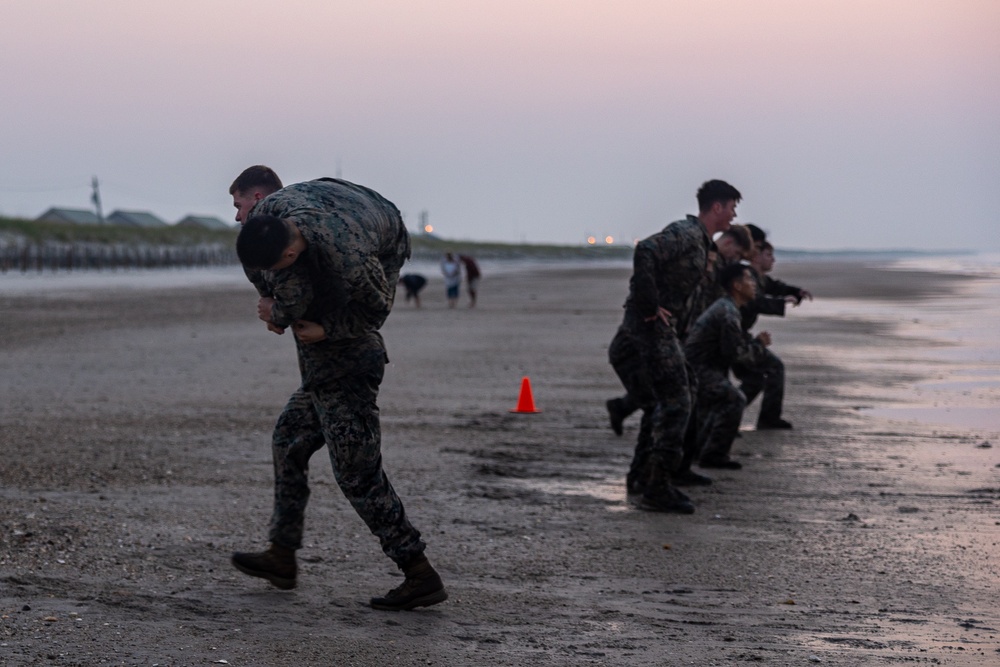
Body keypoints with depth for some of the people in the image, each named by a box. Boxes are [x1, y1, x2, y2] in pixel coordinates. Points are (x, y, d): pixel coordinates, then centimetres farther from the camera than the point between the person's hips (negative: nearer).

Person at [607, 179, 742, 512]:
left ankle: (641, 479, 24)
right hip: (653, 325, -10)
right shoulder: (685, 234, -13)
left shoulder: (698, 240, 19)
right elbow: (645, 252, -29)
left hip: (661, 327, 10)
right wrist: (650, 306, -25)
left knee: (662, 406, 17)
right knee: (675, 404, -10)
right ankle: (656, 488, -10)